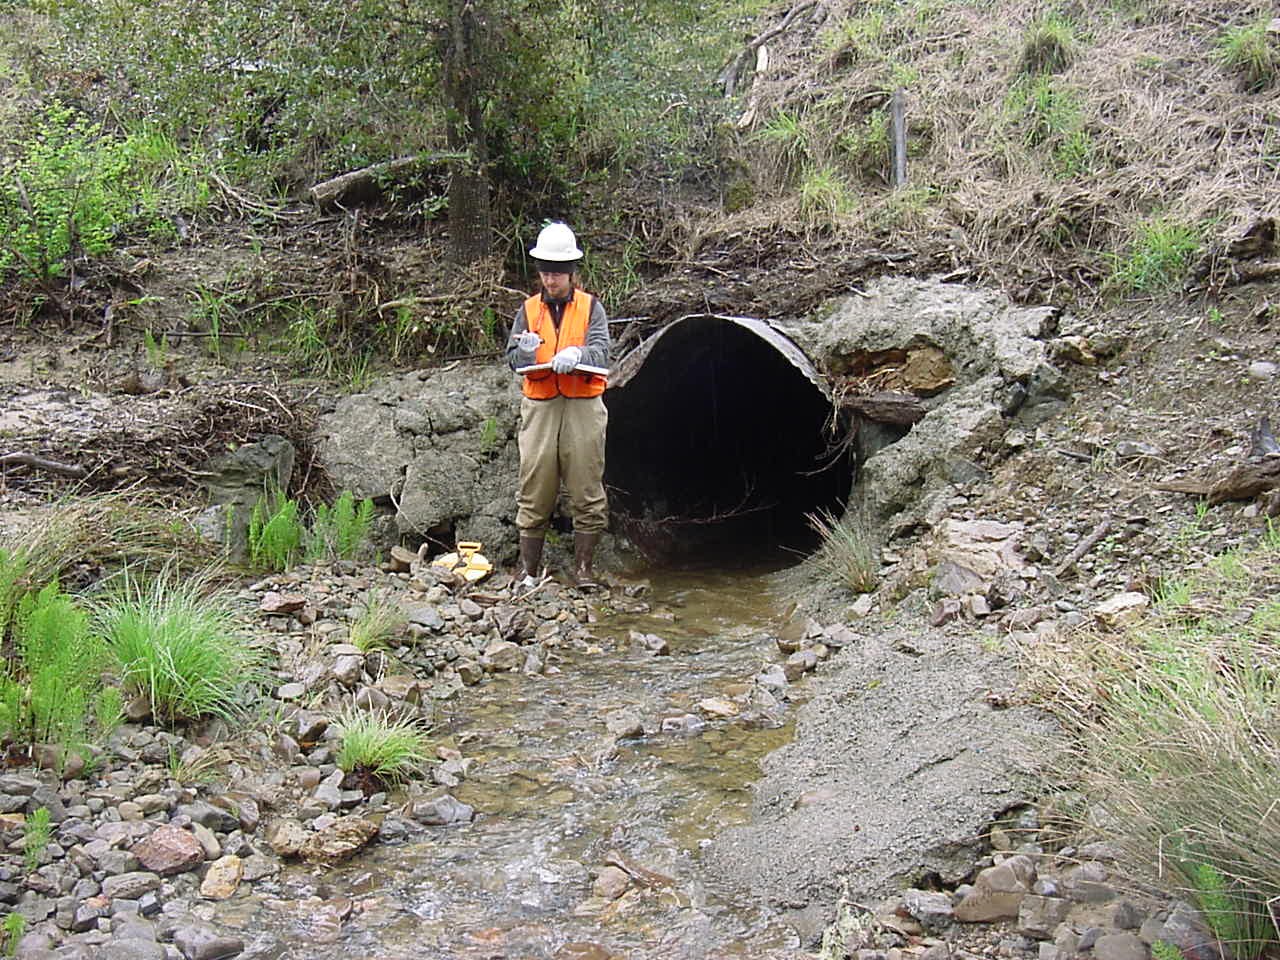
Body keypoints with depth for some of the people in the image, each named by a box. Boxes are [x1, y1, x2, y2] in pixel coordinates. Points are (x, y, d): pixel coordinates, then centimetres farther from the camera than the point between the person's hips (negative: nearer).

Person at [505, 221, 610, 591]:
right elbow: (512, 359, 3)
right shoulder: (528, 309, 12)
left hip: (583, 408, -1)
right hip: (539, 408, 1)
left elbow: (601, 352, -6)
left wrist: (577, 355, -28)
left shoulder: (590, 307, 8)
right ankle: (529, 570, 10)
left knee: (588, 494, 1)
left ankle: (583, 568, 11)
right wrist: (524, 351, -20)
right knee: (534, 493, 1)